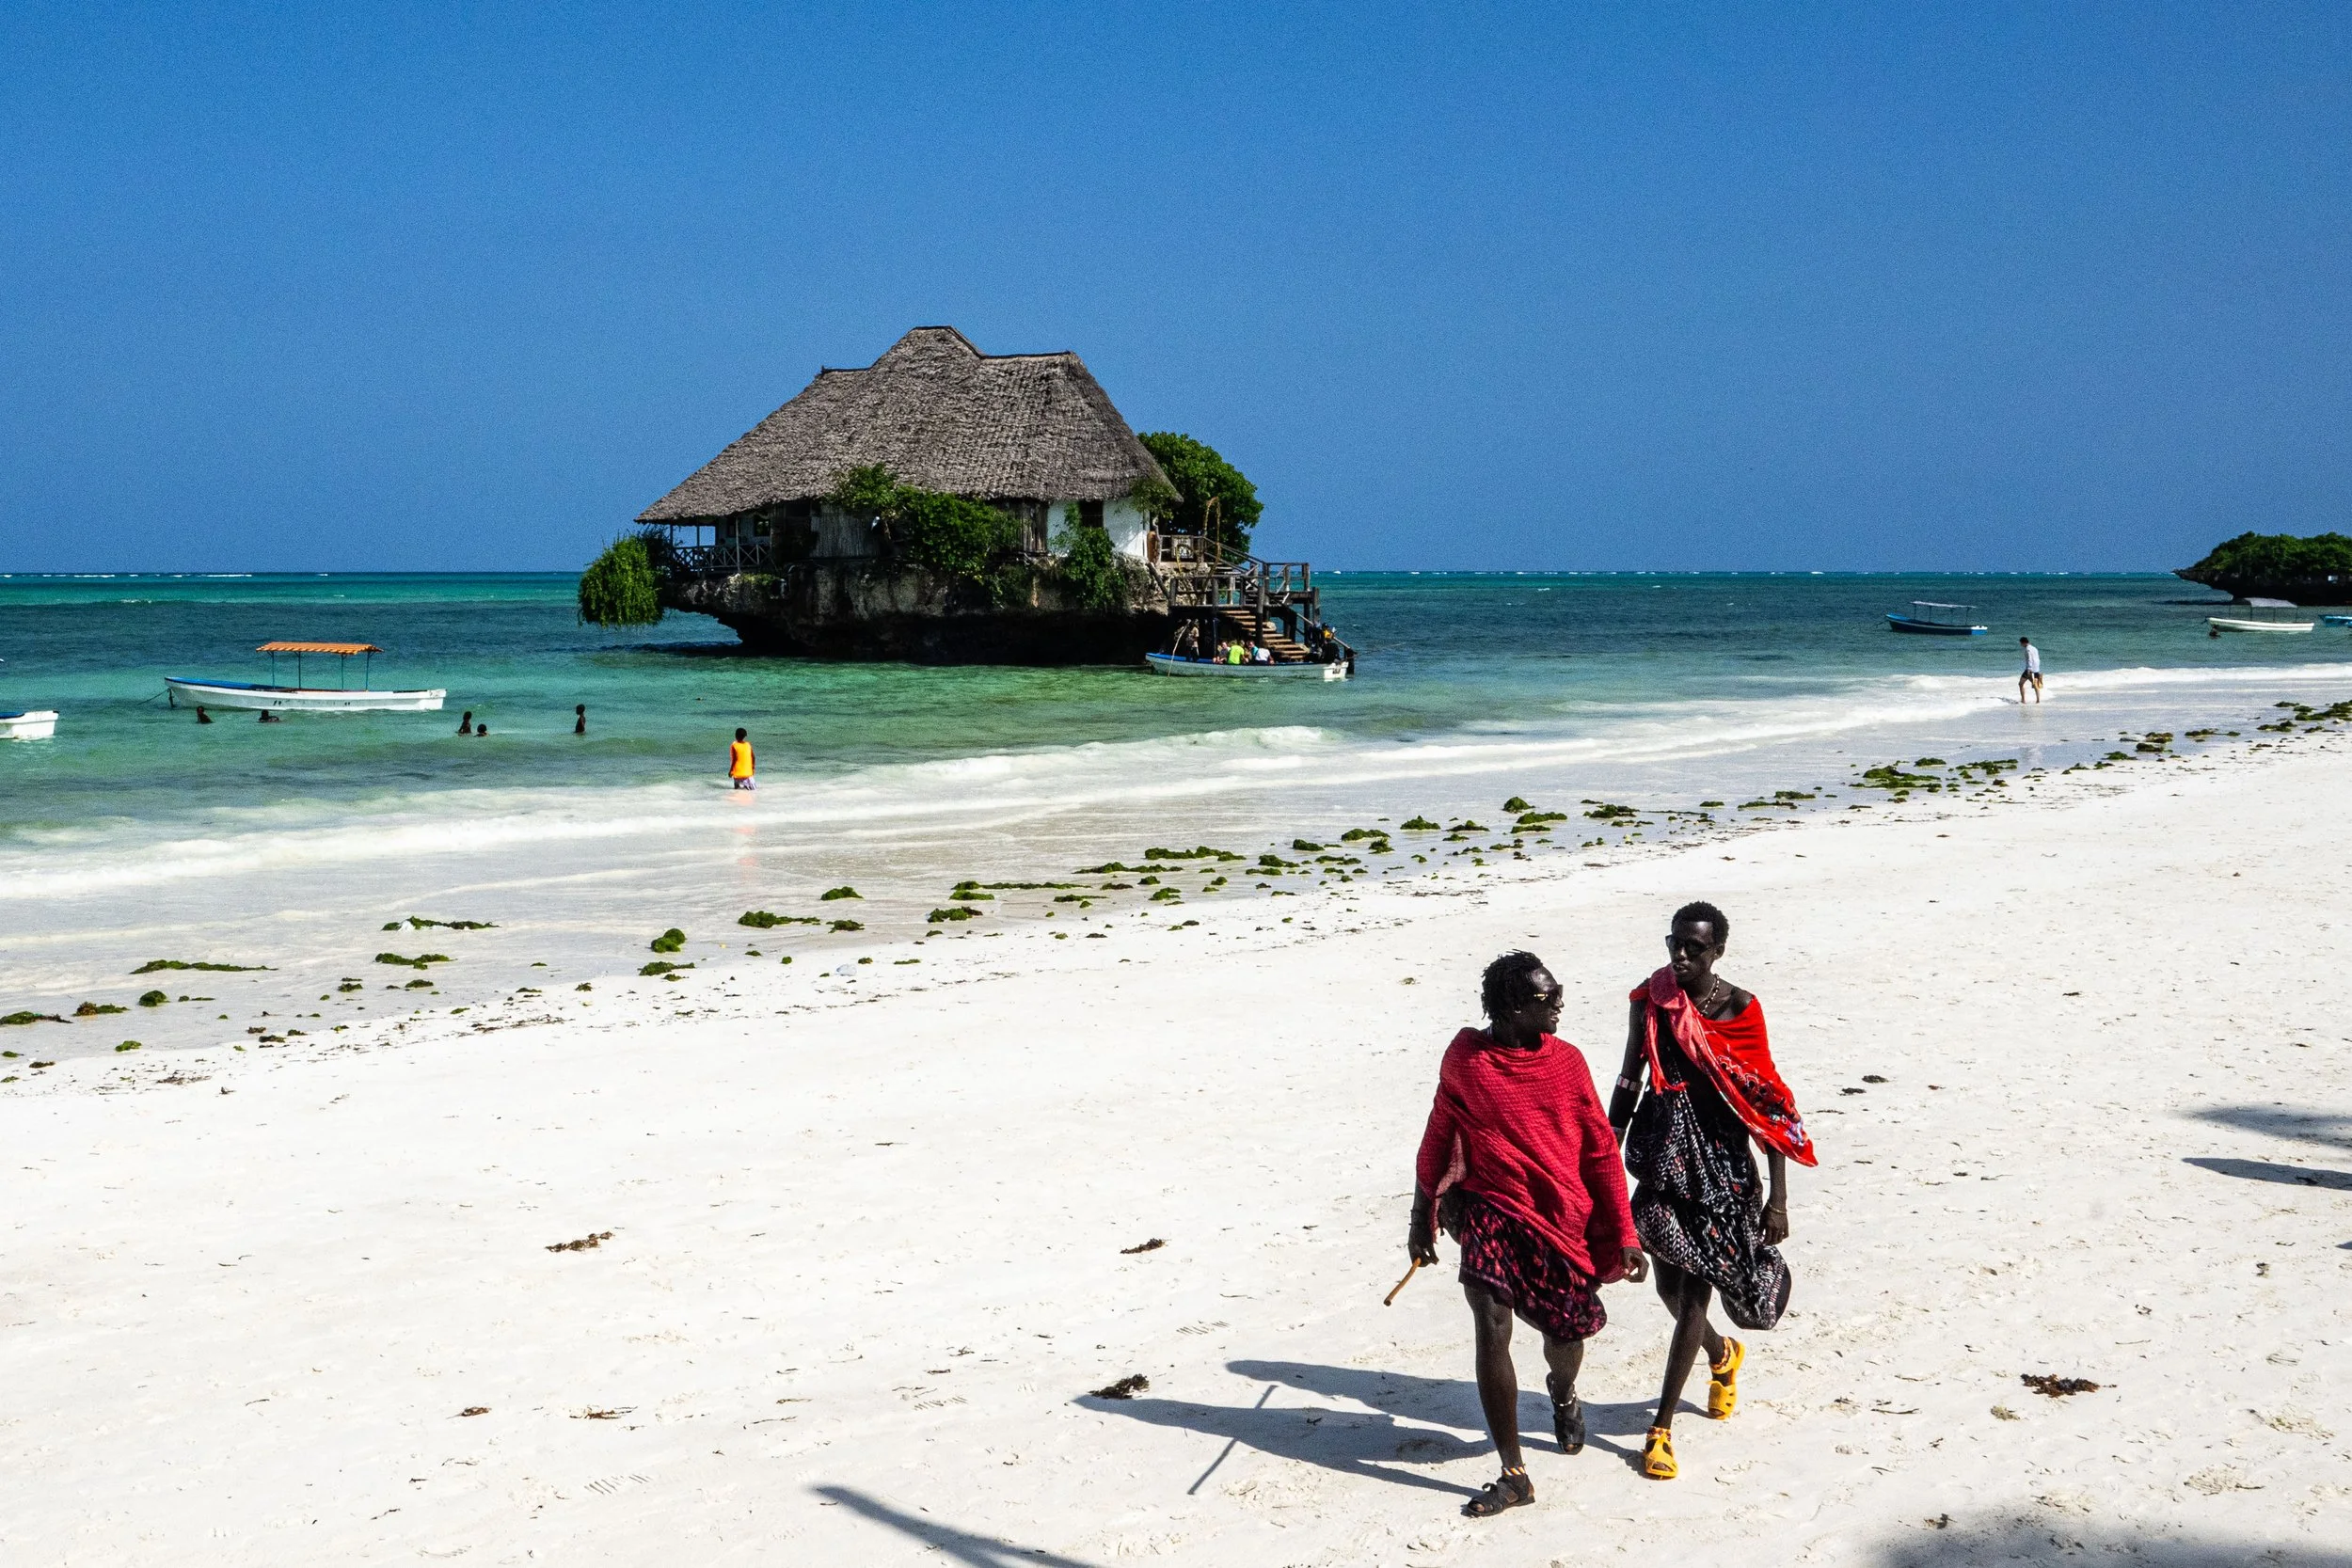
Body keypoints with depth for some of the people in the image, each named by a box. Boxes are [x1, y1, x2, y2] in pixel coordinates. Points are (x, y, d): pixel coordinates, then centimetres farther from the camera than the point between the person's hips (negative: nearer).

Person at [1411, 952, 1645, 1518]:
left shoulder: (1566, 1061, -2)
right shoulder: (1466, 1060, -7)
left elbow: (1600, 1152, 3)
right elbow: (1437, 1140, 5)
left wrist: (1624, 1235, 2)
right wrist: (1422, 1218, 10)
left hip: (1564, 1222, 2)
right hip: (1492, 1215, -2)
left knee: (1565, 1333, 12)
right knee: (1491, 1332, -13)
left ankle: (1563, 1396, 50)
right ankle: (1514, 1475, -6)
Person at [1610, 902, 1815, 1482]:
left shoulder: (1740, 1009, -8)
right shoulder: (1649, 999, -1)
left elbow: (1769, 1103, -5)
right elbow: (1628, 1083, 10)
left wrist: (1778, 1197, -7)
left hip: (1721, 1164, -3)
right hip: (1662, 1158, 3)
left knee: (1694, 1293, -4)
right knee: (1670, 1288, 11)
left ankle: (1662, 1425, 6)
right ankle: (1722, 1354, 45)